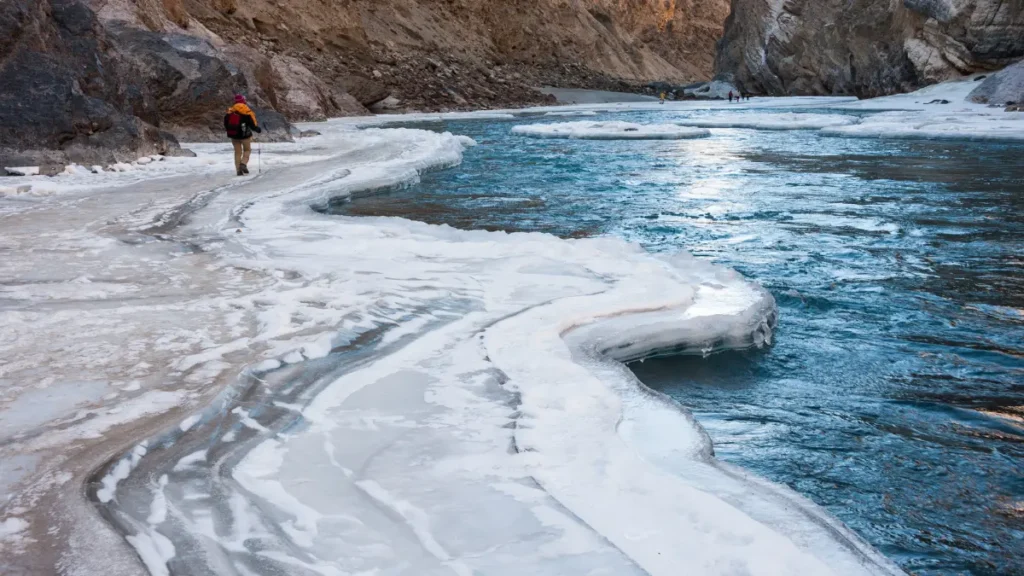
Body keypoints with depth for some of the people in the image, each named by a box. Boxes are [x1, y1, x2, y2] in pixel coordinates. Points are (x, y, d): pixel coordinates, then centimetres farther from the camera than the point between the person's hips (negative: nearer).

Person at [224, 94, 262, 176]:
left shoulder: (230, 111, 2)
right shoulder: (247, 112, -11)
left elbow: (226, 124, 6)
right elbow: (253, 125, -12)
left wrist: (229, 131, 23)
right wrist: (259, 129, 6)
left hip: (233, 136, 3)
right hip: (245, 135, -3)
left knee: (237, 152, 12)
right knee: (247, 150, 15)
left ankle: (238, 170, 7)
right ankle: (243, 163, -8)